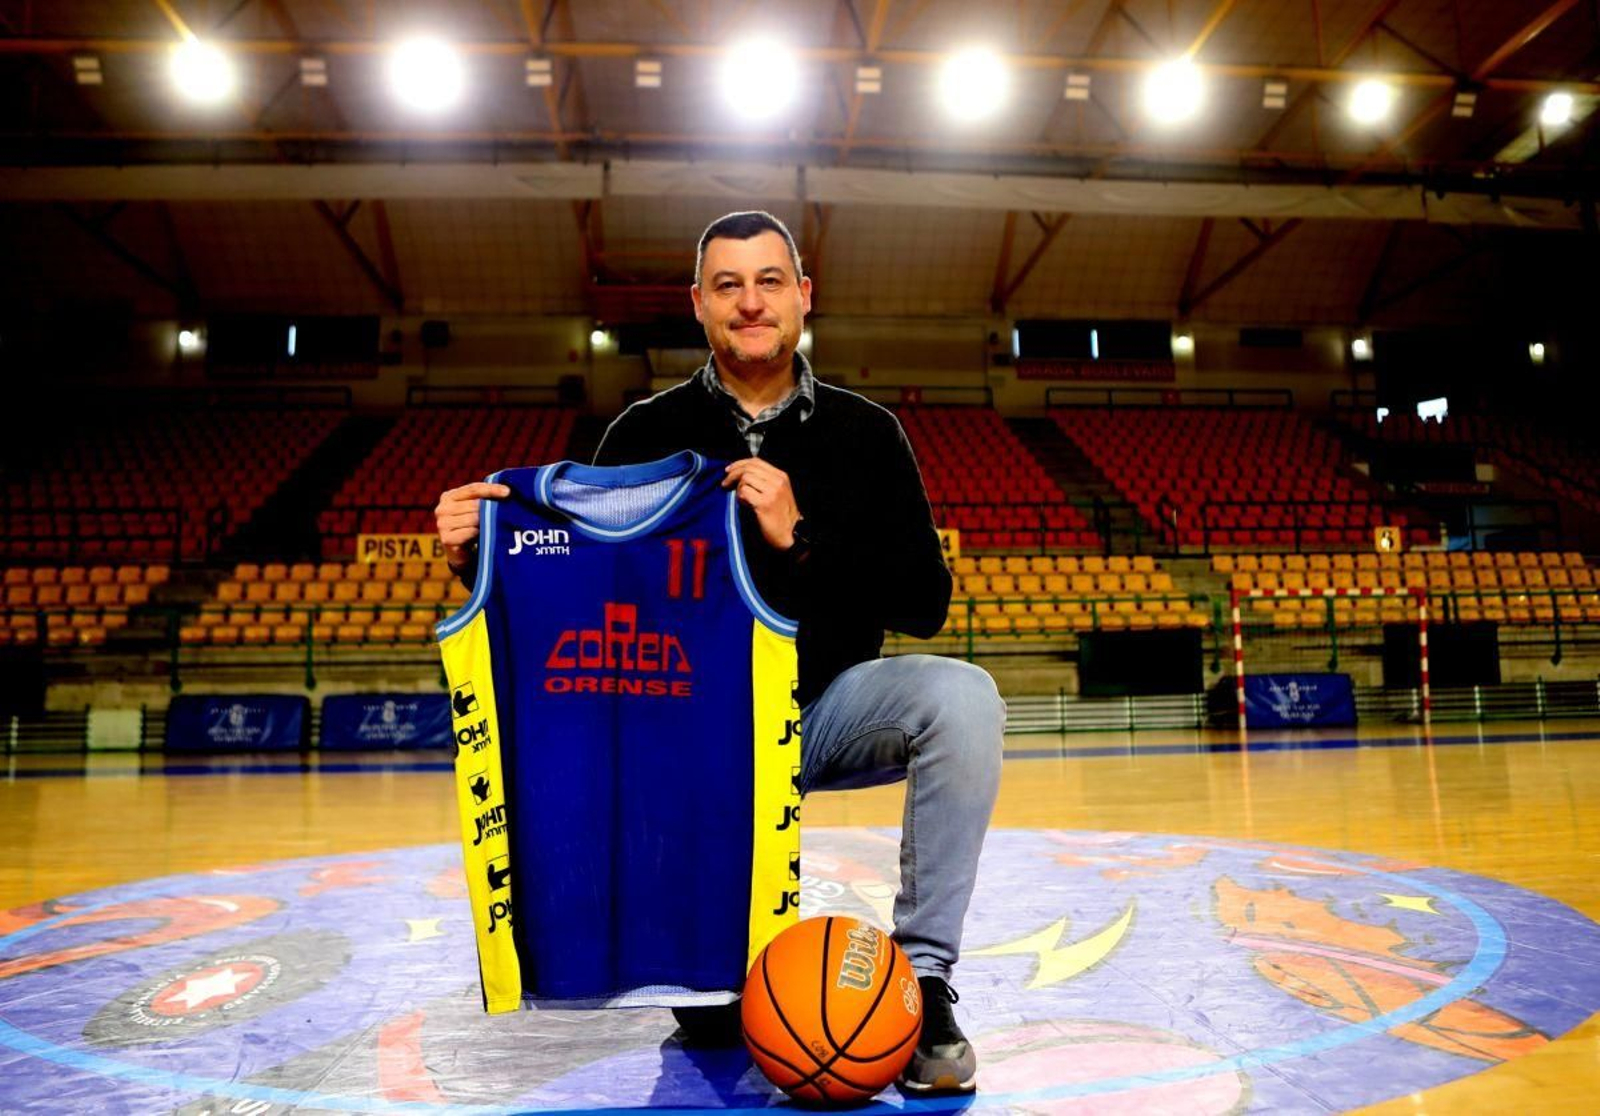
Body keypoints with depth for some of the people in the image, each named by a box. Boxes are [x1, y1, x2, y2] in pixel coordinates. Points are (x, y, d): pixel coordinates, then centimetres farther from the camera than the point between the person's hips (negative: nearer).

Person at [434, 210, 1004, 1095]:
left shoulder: (864, 433, -2)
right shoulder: (646, 435, -2)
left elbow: (926, 604, -9)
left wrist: (801, 540, -24)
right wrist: (481, 556, -21)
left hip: (829, 706, 1)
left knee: (961, 698, -30)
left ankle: (922, 976, -17)